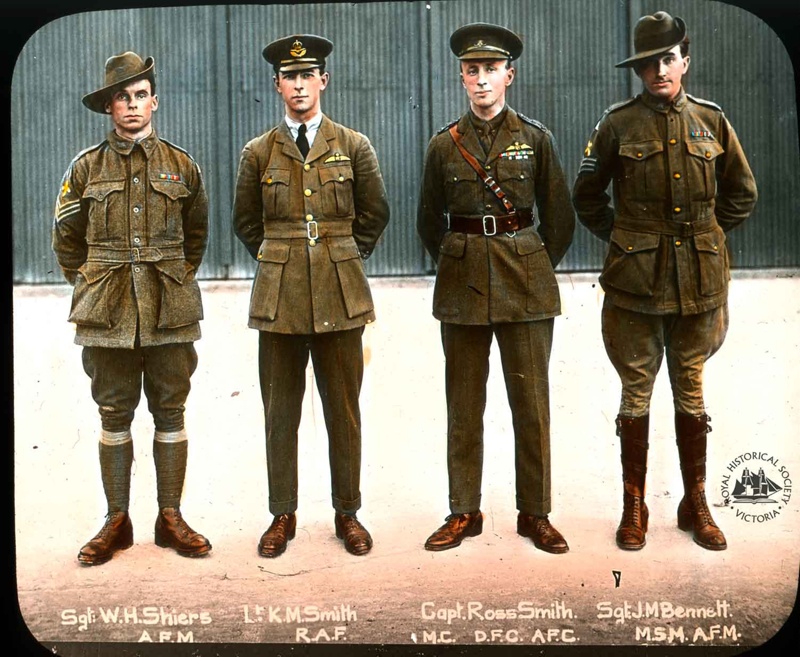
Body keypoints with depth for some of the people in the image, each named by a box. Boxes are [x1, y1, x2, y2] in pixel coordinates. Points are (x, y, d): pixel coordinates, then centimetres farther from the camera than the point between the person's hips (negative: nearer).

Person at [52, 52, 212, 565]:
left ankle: (172, 519, 14)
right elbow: (66, 238, 13)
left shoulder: (182, 166, 7)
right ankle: (117, 522, 15)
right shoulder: (87, 167, 5)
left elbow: (197, 235, 19)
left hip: (171, 311, 0)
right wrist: (89, 285, 9)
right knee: (114, 416, 5)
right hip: (108, 312, 0)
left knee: (170, 413, 5)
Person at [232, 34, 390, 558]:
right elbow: (246, 221, 18)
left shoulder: (354, 147, 7)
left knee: (343, 411, 5)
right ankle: (283, 515, 18)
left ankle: (348, 513, 18)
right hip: (278, 297, 1)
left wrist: (345, 257, 12)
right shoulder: (259, 153, 8)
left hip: (340, 297, 0)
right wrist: (279, 258, 13)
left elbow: (375, 214, 13)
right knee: (280, 412, 5)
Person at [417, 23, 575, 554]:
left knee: (532, 401, 2)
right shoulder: (445, 145, 6)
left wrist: (536, 269, 8)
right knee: (464, 404, 6)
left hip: (527, 281, -1)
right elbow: (430, 223, 15)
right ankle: (464, 514, 17)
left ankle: (536, 514, 14)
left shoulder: (536, 138, 3)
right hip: (463, 286, 1)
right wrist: (459, 266, 10)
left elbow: (560, 218, 9)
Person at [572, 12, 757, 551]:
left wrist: (706, 237, 10)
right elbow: (587, 197, 9)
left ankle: (696, 505, 23)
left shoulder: (711, 120, 6)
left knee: (691, 393, 11)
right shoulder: (619, 123, -1)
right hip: (636, 281, -2)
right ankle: (634, 507, 17)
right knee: (637, 395, 4)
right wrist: (620, 238, 5)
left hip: (699, 280, 2)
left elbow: (742, 194, 16)